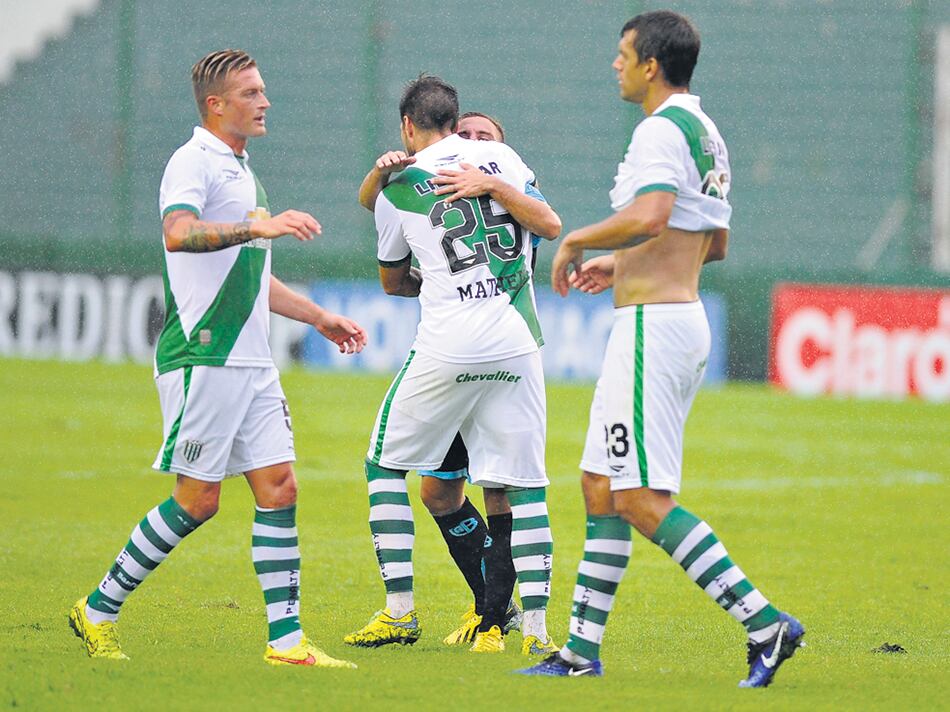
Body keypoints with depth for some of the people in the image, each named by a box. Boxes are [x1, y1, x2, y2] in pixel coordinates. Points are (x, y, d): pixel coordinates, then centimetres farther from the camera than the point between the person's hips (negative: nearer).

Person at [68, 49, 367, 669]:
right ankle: (98, 612, 9)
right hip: (202, 357, -9)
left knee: (280, 488, -1)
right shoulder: (193, 162, -9)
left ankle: (287, 640, -2)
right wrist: (259, 226, -40)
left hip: (252, 362, 9)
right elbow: (179, 233, -30)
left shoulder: (243, 172, 21)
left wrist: (321, 318, 32)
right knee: (197, 501, -5)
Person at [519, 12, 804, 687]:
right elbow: (717, 242, 27)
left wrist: (577, 241, -15)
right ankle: (582, 651, 17)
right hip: (684, 320, 10)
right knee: (601, 489, 14)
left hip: (653, 323, -10)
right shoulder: (705, 132, 18)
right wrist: (620, 264, 28)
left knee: (641, 500, -12)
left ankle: (764, 623, -16)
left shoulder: (662, 129, -14)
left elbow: (649, 217, -31)